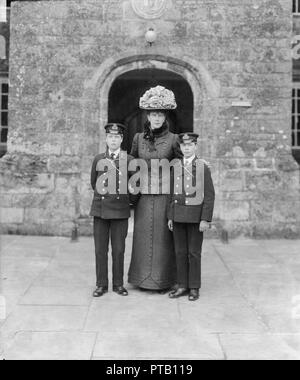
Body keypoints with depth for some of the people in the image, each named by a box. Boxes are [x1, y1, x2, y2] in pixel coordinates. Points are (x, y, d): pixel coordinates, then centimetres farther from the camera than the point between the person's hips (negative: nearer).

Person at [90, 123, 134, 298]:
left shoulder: (129, 160, 2)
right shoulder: (98, 159, 8)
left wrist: (125, 199, 10)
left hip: (121, 210, -2)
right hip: (100, 209, 2)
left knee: (119, 250, 4)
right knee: (100, 250, 5)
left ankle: (119, 284, 17)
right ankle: (102, 285, 16)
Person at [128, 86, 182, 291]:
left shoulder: (173, 139, -1)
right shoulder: (138, 138, 7)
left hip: (165, 195, -2)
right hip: (144, 195, 2)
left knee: (163, 237, 2)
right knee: (143, 235, 7)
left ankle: (163, 280, 14)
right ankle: (143, 277, 20)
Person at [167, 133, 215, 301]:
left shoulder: (203, 167, -5)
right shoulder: (175, 167, 9)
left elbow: (209, 196, -8)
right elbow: (172, 194, 12)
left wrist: (206, 219, -14)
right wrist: (170, 216, 7)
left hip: (195, 216, -4)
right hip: (178, 216, 4)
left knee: (194, 252, 2)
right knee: (180, 252, 8)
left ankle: (194, 288, 13)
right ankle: (183, 286, 18)